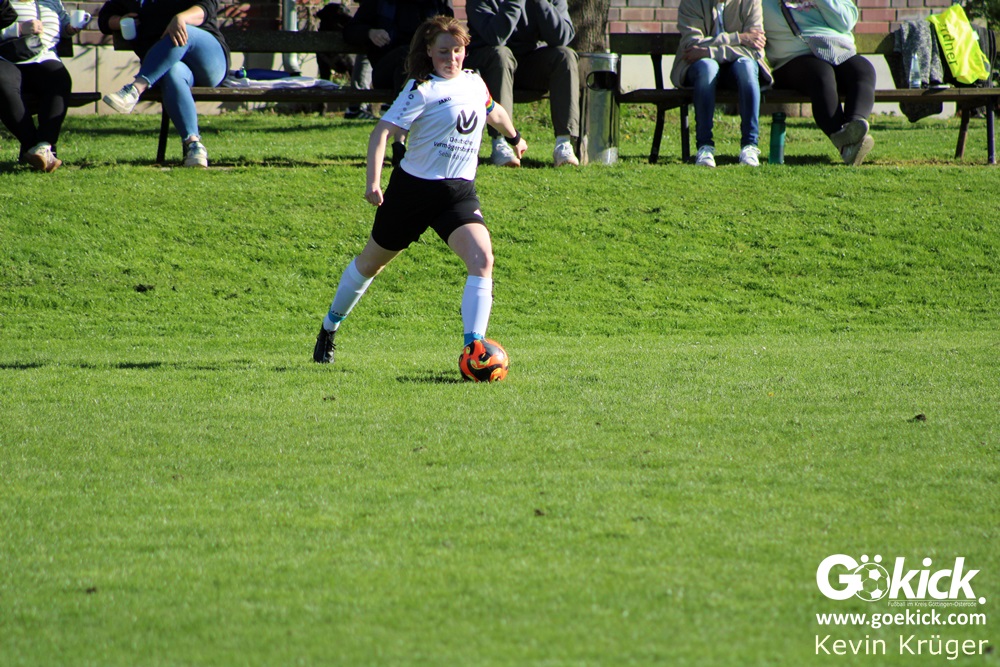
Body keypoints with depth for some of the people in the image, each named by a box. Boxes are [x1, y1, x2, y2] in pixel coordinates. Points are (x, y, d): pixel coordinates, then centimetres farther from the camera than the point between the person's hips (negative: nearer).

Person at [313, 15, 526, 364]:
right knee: (371, 262, 14)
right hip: (414, 188, -4)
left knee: (482, 259, -21)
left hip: (460, 192, 4)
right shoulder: (422, 89, -13)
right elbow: (382, 131, -22)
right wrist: (373, 181, -34)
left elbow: (493, 111, 31)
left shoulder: (474, 82, 7)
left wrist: (515, 137, 48)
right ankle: (329, 329, 37)